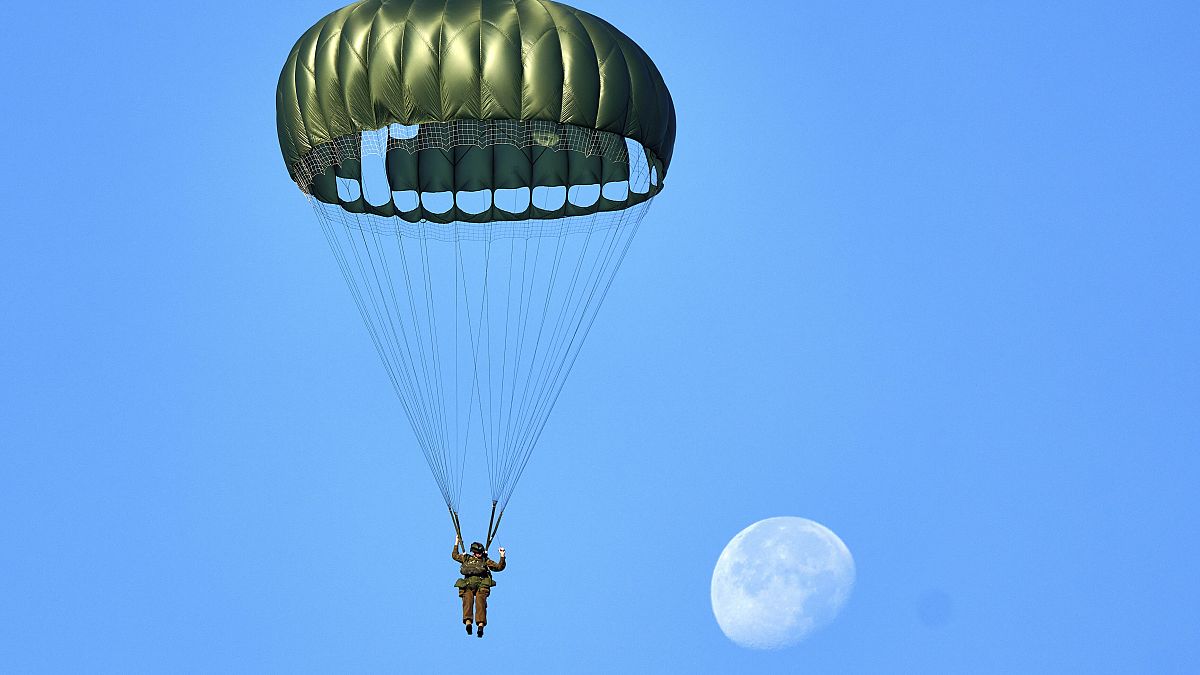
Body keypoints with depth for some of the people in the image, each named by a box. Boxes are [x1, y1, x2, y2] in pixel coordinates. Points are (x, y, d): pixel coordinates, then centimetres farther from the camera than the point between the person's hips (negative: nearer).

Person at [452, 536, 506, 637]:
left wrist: (502, 557, 10)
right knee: (468, 600, -29)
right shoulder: (466, 558, 29)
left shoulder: (486, 561, 24)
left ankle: (480, 624, -42)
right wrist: (456, 543, 45)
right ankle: (468, 622, -46)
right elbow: (455, 555, 44)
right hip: (468, 585, 1)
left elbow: (499, 567, 21)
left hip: (481, 586, -1)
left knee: (480, 602, -26)